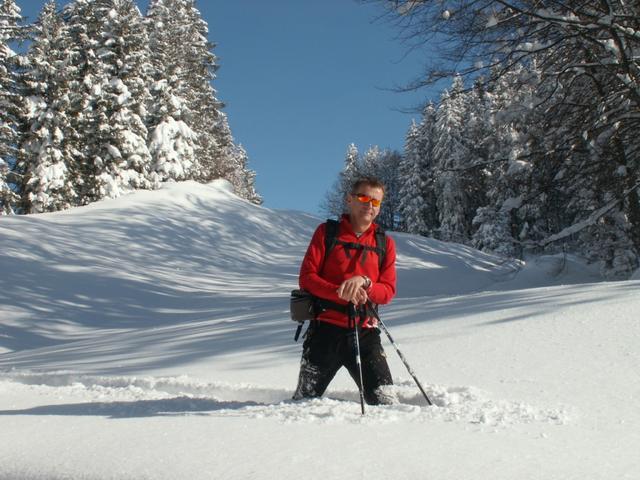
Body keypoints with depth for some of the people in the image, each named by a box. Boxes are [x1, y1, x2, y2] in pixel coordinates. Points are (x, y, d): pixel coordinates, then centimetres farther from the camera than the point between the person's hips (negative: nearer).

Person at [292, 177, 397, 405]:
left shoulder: (385, 243, 10)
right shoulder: (327, 232, 4)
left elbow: (388, 291, 5)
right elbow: (307, 277, -3)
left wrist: (364, 283, -17)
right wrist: (340, 292, -20)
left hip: (365, 333, 2)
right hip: (326, 328, -1)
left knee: (384, 401, -5)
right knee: (305, 400, 6)